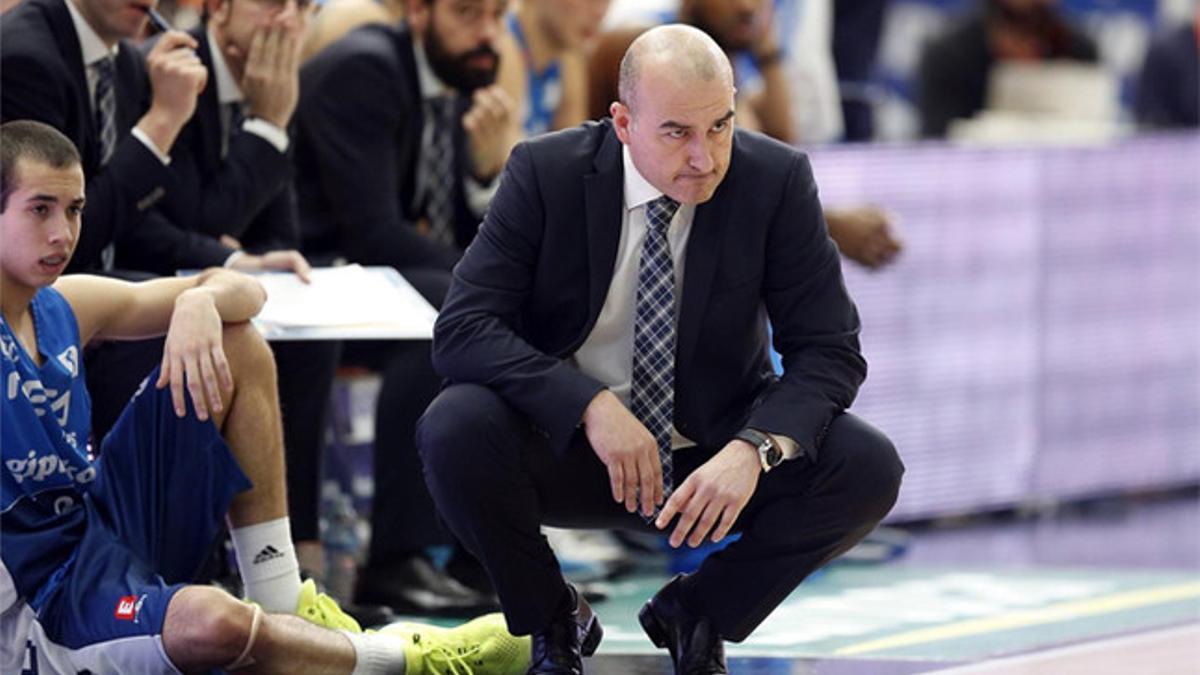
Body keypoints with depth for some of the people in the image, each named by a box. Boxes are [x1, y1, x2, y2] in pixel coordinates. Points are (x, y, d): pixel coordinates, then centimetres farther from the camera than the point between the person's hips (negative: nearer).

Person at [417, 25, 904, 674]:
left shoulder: (777, 181, -12)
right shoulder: (544, 174, -13)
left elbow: (828, 350, -11)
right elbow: (462, 329, -19)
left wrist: (754, 449, -31)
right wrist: (590, 404, -33)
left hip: (712, 457, 1)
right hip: (567, 447, -1)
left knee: (869, 469, -24)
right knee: (453, 430, -31)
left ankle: (694, 612, 2)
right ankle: (554, 621, -2)